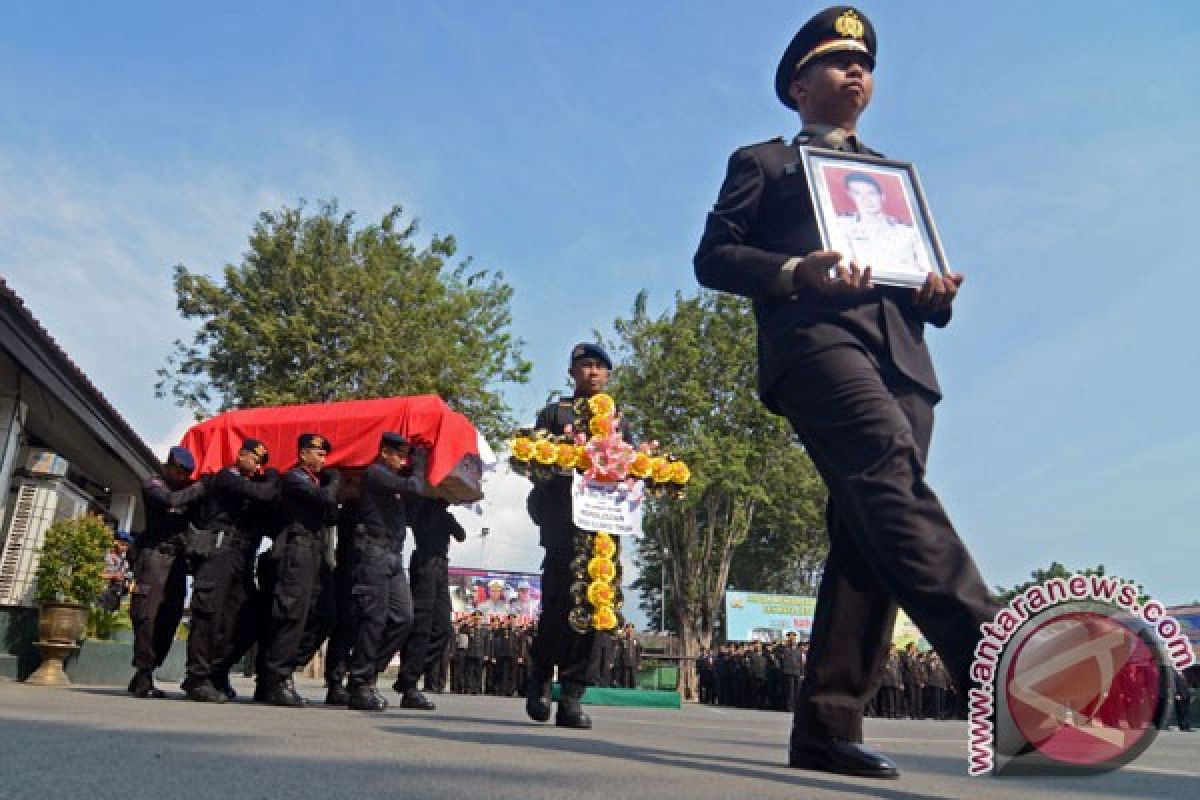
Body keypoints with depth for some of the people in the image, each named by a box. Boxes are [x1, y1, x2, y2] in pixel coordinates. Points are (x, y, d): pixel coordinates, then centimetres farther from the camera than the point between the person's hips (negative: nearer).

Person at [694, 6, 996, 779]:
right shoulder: (763, 162, 20)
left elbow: (918, 274, 29)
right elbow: (713, 256, 7)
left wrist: (938, 293, 4)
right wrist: (795, 271, -12)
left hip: (900, 355, 5)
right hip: (816, 340, -5)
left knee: (871, 532, -6)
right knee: (893, 476, -31)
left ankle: (828, 726, -1)